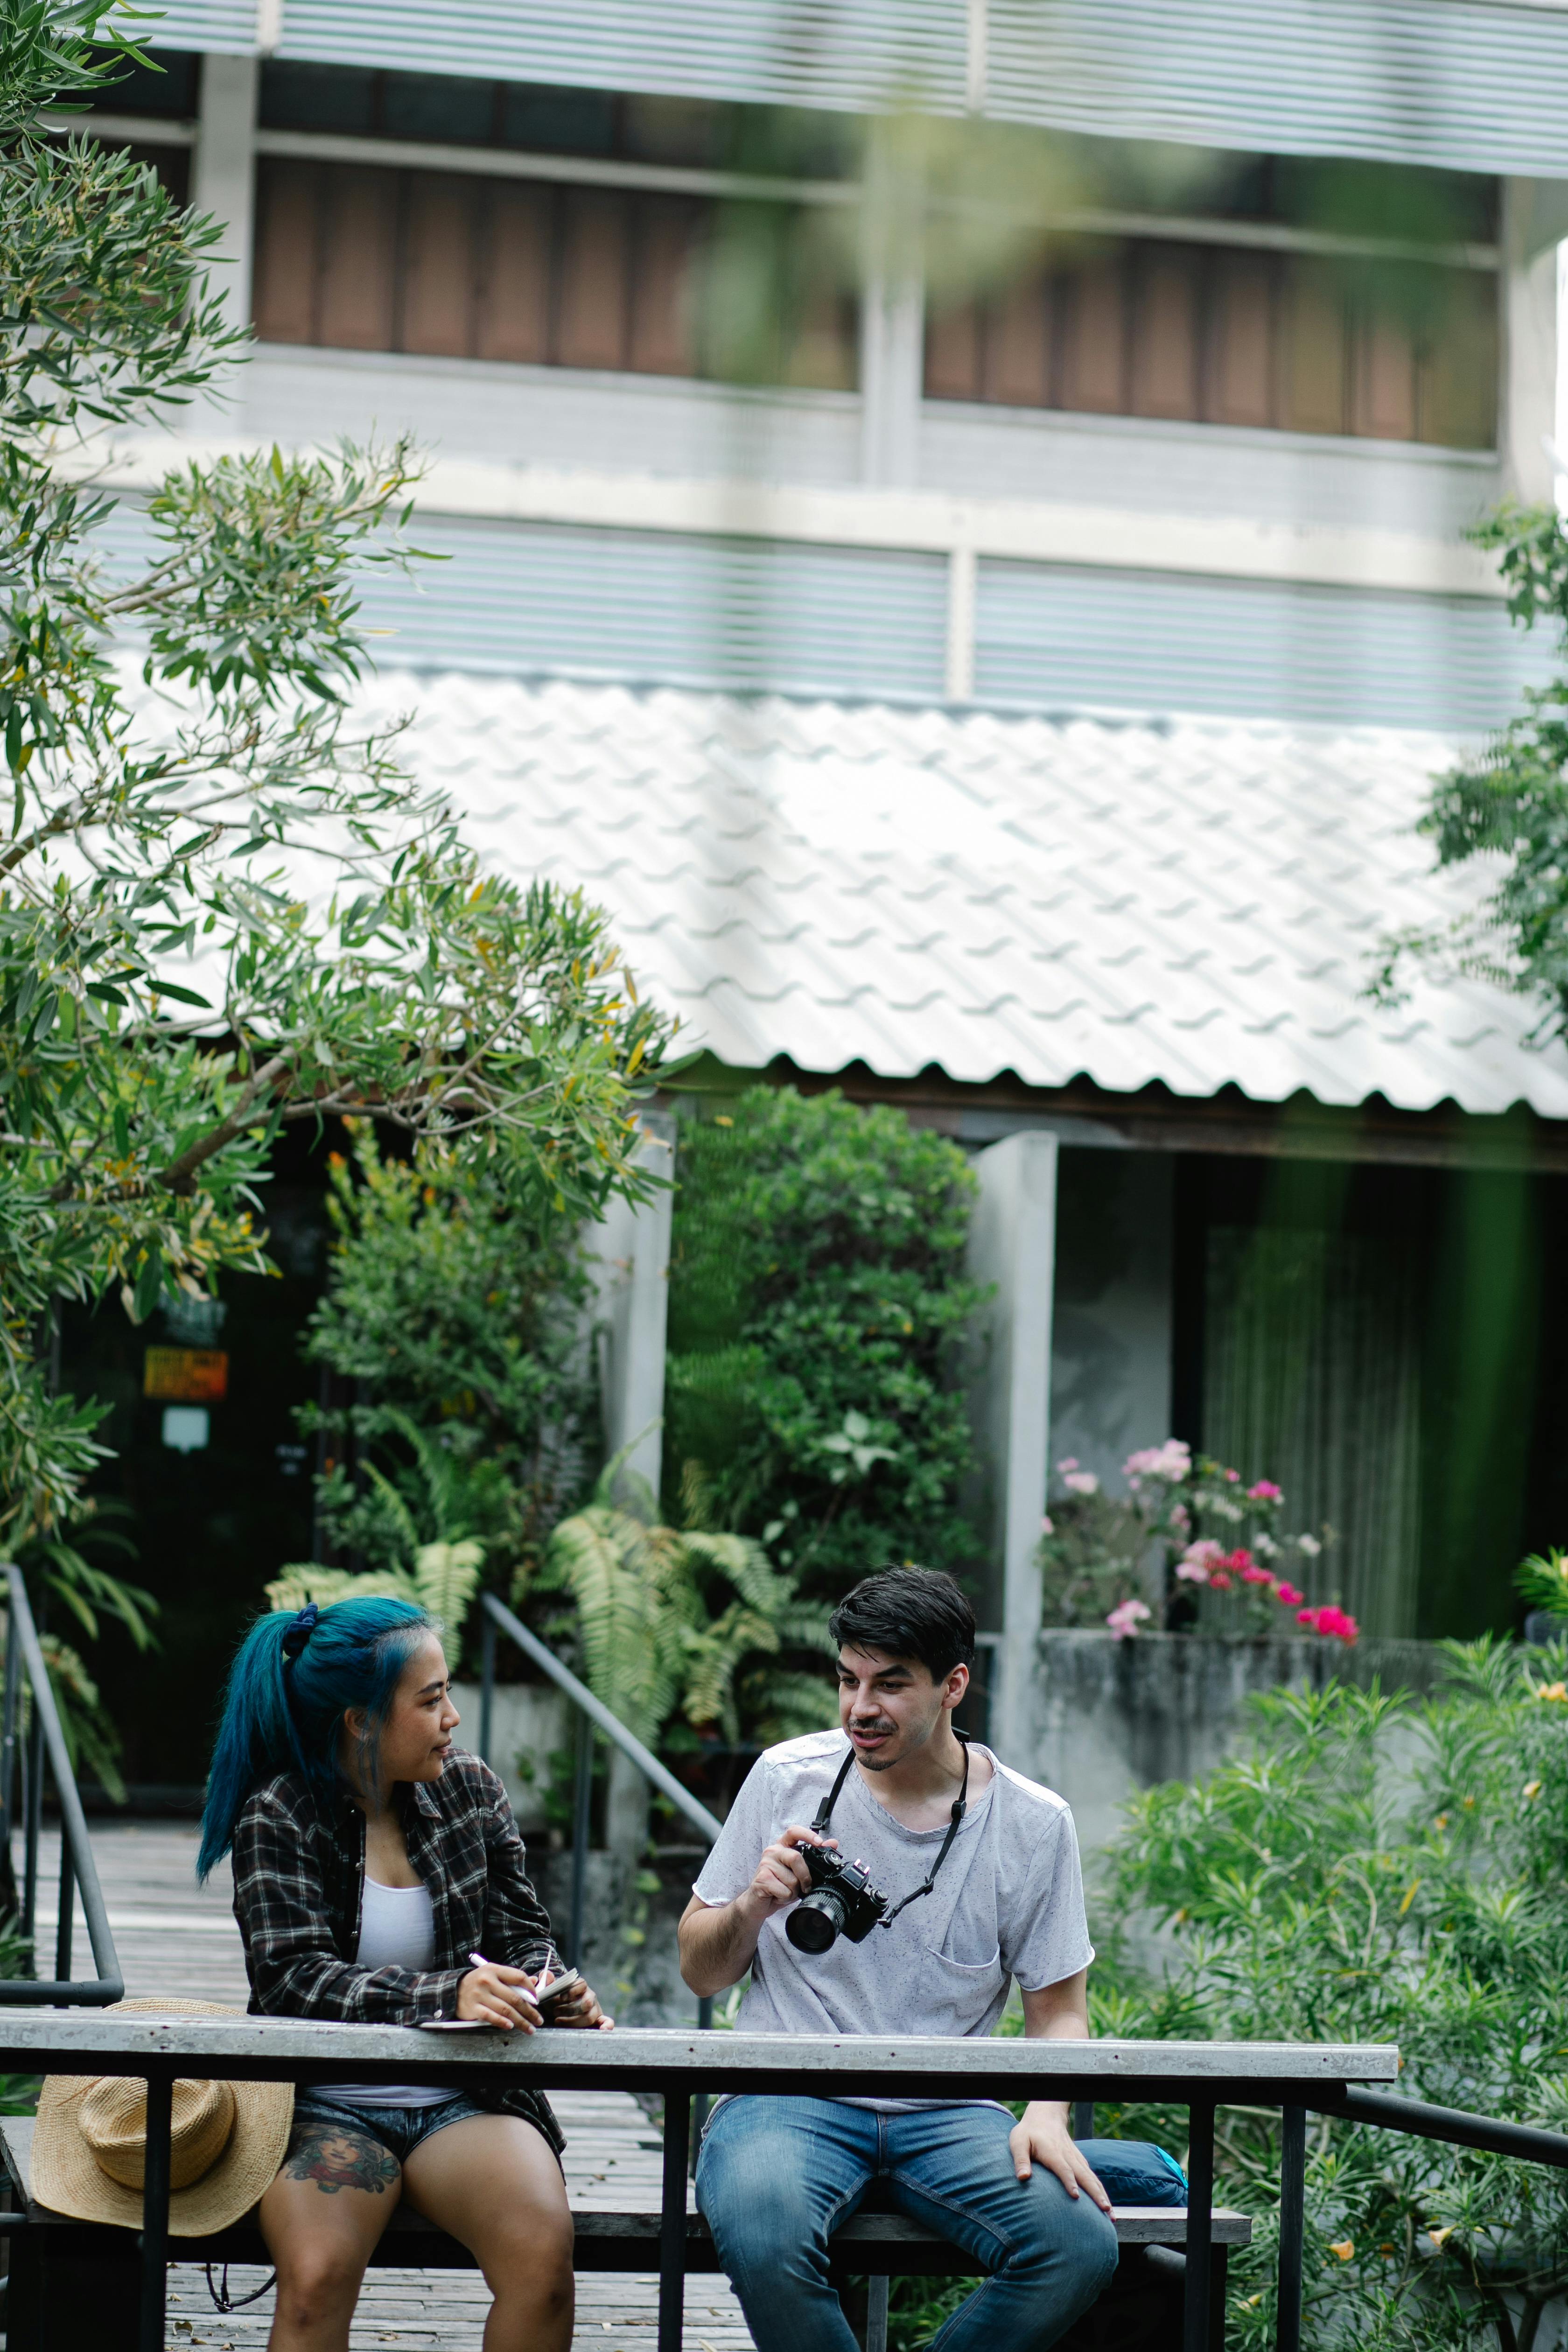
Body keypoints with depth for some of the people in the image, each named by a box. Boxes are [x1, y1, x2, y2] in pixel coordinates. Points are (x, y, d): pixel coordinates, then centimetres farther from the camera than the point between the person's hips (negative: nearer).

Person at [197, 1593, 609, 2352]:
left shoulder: (471, 1791, 10)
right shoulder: (279, 1818, -3)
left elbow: (523, 1939, 14)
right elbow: (293, 1978, -16)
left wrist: (551, 1995, -11)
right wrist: (445, 1996, -31)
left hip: (463, 2101, 3)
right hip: (327, 2106, -3)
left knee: (542, 2252, -28)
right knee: (317, 2276, -33)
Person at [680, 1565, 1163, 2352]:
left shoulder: (1033, 1823, 2)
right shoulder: (785, 1778, 3)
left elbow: (1058, 2007, 10)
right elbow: (699, 1972, 11)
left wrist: (1045, 2114, -10)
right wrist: (754, 1906, -11)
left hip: (946, 2112, 1)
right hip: (789, 2100, -1)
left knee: (1080, 2243, -27)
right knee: (764, 2236, -36)